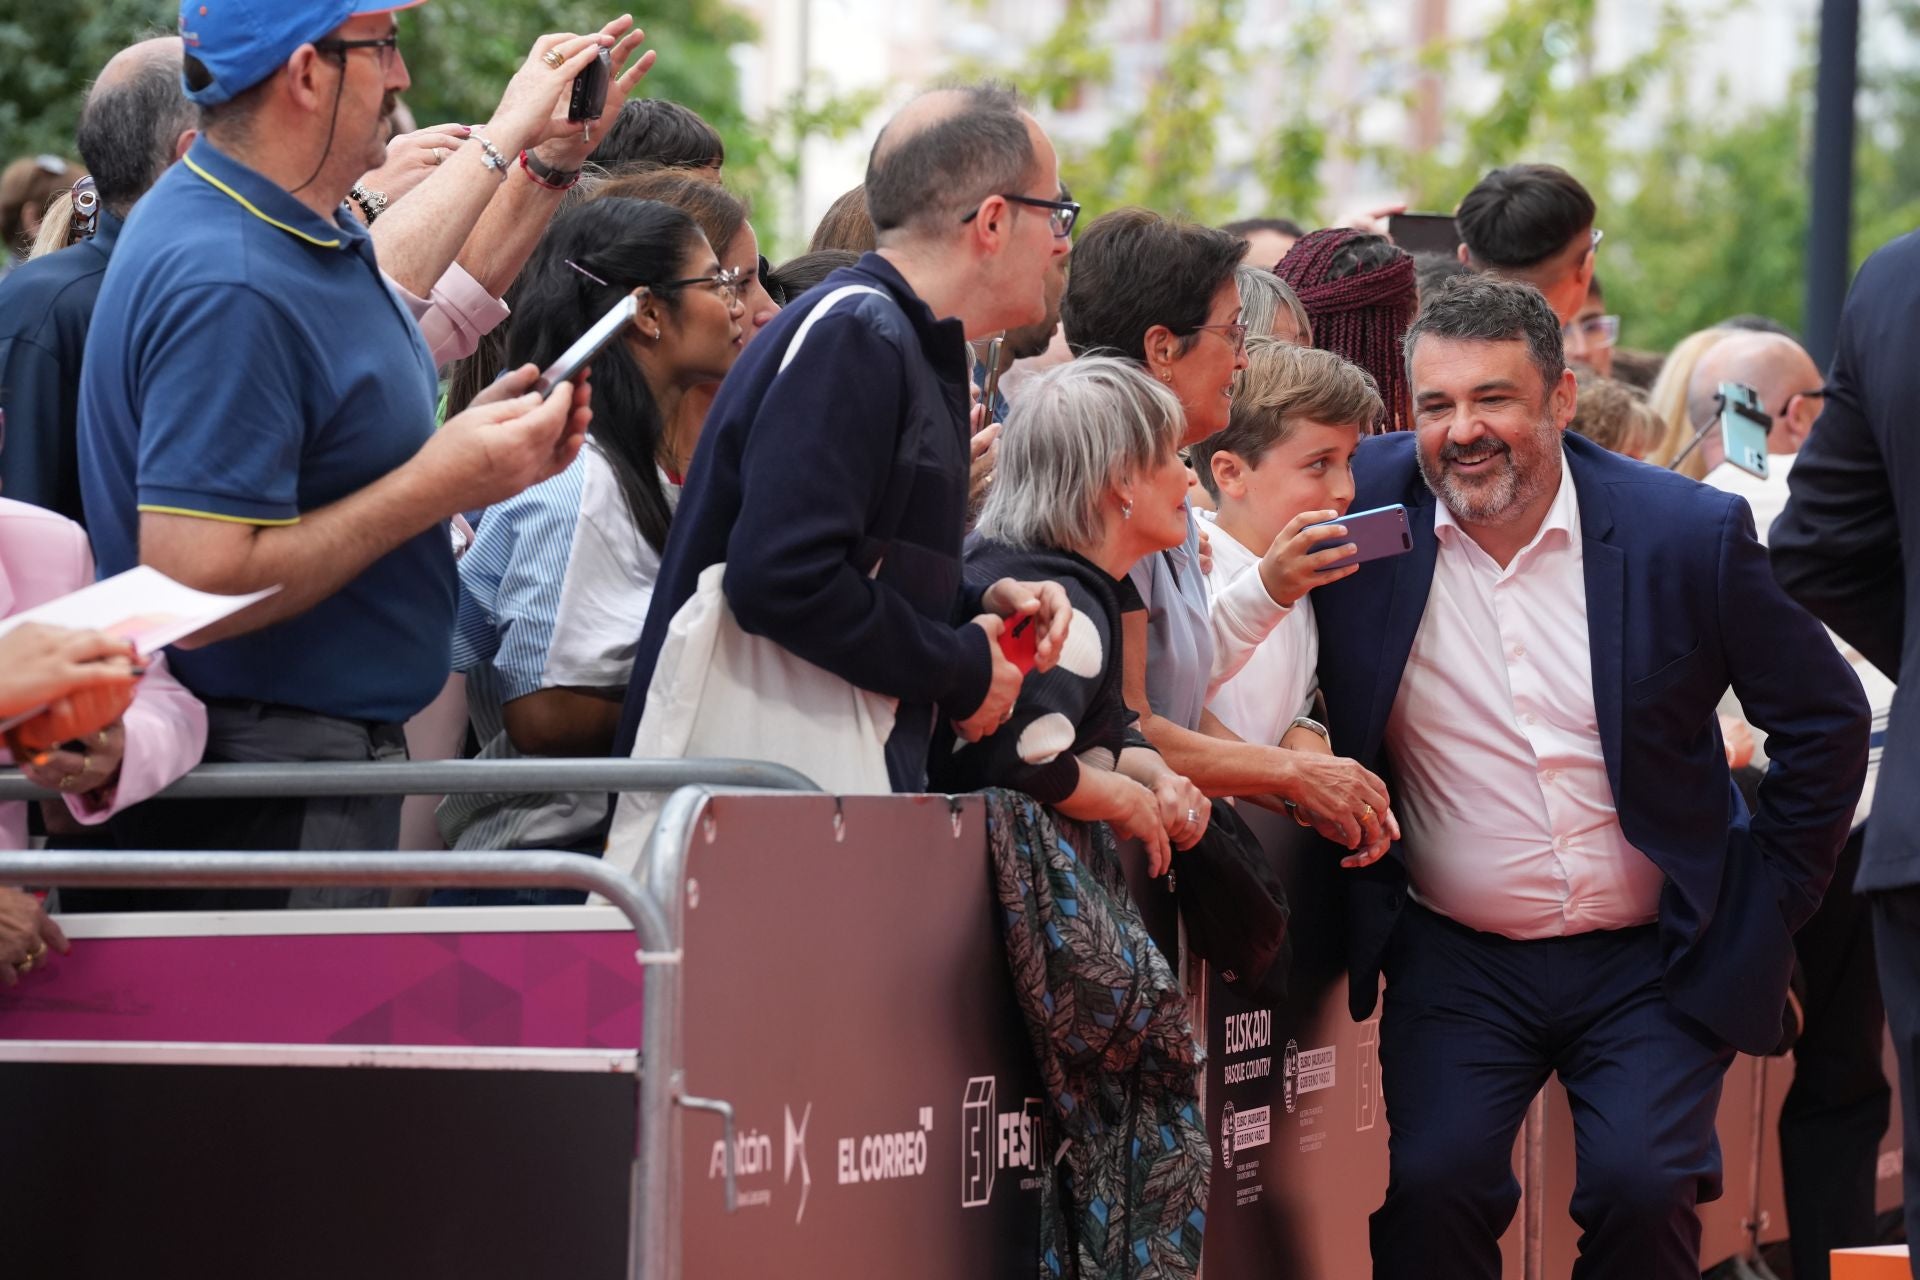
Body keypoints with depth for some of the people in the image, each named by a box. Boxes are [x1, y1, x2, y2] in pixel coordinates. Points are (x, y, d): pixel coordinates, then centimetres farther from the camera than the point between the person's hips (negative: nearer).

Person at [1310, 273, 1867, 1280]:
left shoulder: (1688, 533, -7)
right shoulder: (1363, 508, -5)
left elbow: (1824, 719, 3)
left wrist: (1771, 905, 1)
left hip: (1653, 963, -1)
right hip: (1455, 960, 1)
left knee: (1641, 1187, -17)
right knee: (1430, 1184, -18)